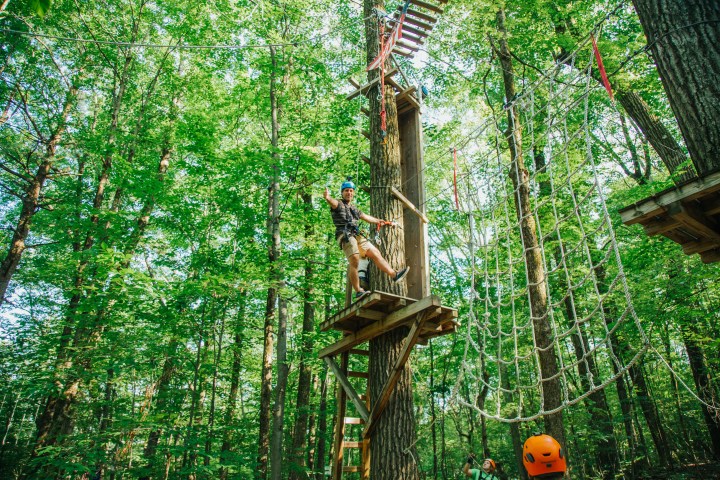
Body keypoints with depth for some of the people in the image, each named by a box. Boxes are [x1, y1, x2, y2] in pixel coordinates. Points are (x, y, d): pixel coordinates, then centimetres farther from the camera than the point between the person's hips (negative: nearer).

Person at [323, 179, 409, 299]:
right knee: (354, 261, -20)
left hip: (357, 235, 8)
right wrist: (327, 197, -44)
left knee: (375, 253, 6)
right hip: (345, 235, -8)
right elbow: (333, 202, -20)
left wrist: (379, 221, 47)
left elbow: (366, 217, 39)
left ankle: (394, 274, 13)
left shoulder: (354, 208, 28)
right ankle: (358, 291, -19)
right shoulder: (339, 204, 4)